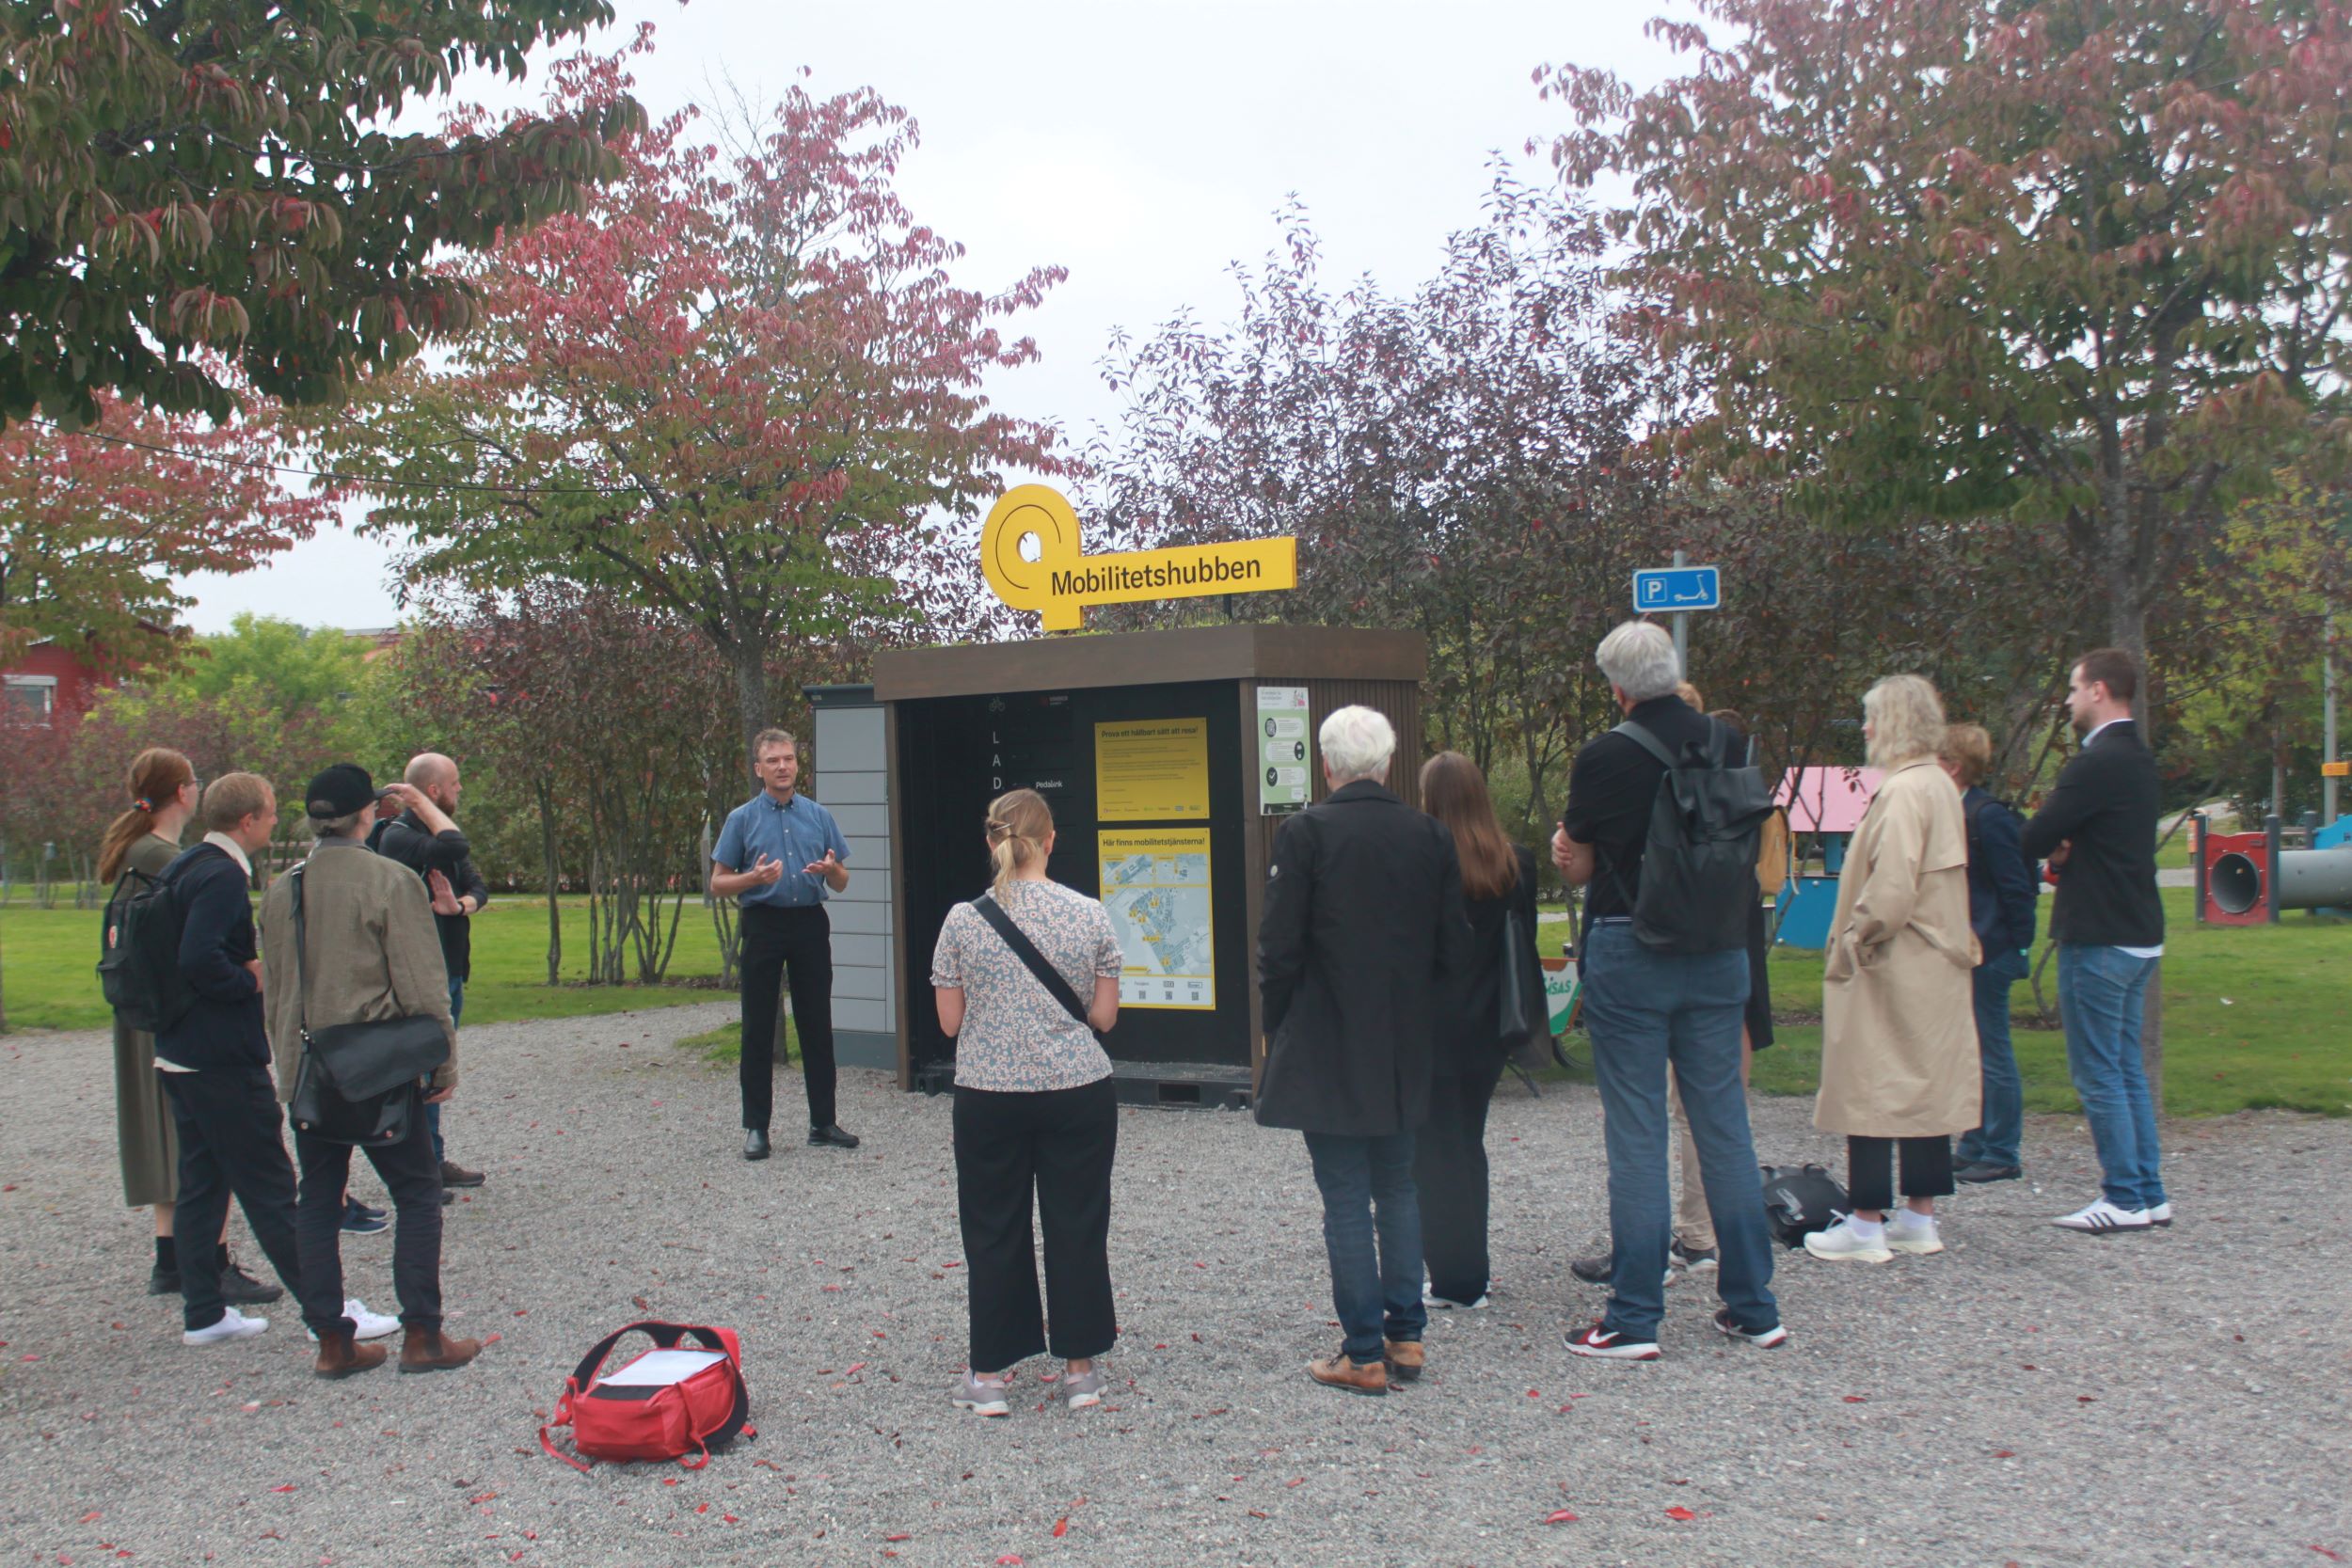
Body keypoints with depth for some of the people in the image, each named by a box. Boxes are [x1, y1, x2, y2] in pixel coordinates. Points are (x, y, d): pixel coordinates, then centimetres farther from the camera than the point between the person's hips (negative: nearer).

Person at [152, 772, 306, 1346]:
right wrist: (250, 981, -14)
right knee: (269, 1189, -4)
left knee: (201, 1185, 13)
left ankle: (202, 1314, 19)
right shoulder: (223, 876, -18)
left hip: (179, 1056, 10)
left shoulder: (184, 868, 13)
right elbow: (199, 960, -30)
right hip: (225, 1061, -10)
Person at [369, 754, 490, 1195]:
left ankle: (435, 1162, 26)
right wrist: (419, 804, -20)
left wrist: (462, 904, -14)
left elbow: (478, 885, 8)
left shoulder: (435, 833, 15)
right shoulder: (398, 836, -15)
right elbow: (455, 847, -32)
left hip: (449, 972, 9)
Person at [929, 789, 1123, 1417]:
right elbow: (1104, 1015, -1)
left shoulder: (964, 920, -6)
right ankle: (1079, 1369, 19)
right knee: (1077, 1227, 11)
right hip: (1078, 1092, 0)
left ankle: (989, 1375, 16)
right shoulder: (1090, 916, -5)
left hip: (988, 1098, 0)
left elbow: (949, 1022, -2)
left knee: (993, 1230, 10)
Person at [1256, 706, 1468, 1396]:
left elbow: (1279, 948, -11)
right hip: (1403, 1053, 5)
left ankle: (1364, 1355, 5)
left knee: (1346, 1199, 2)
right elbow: (1454, 949, 4)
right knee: (1397, 1187, 17)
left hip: (1325, 1053, -4)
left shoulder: (1306, 833, -12)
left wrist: (1278, 1029, 3)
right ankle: (1405, 1336, 21)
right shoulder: (1431, 836, 1)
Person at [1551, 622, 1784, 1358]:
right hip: (1718, 952, 5)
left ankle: (1635, 1319, 4)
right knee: (1725, 1124, 11)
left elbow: (1578, 867, -3)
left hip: (1629, 955, -4)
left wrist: (1566, 849, 17)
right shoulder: (1726, 744, 3)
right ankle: (1753, 1306, 17)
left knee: (1635, 1134, 0)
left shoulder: (1605, 758, -12)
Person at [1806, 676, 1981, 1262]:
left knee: (1871, 1088, -3)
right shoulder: (1940, 786, 12)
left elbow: (1891, 889, -25)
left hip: (1891, 967, -10)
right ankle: (1920, 1218, 19)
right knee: (1928, 1086, 12)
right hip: (1937, 964, 10)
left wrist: (1852, 941, -14)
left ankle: (1866, 1226, 1)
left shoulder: (1903, 791, -18)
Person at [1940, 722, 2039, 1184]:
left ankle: (2001, 1154, 5)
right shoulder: (1952, 813, 11)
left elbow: (2015, 886, -16)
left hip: (1988, 954, -9)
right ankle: (1974, 1147, 22)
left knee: (1992, 1052, -2)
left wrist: (2019, 946, -15)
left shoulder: (1988, 816, -15)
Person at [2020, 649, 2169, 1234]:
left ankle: (2125, 1197, 1)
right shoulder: (2138, 759, 14)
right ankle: (2148, 1192, 18)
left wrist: (2052, 848, 5)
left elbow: (2031, 840, -16)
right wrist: (2064, 850, -4)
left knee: (2097, 1075, -3)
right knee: (2127, 1070, 14)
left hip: (2098, 941, -10)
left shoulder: (2096, 764, -18)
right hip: (2139, 935, 10)